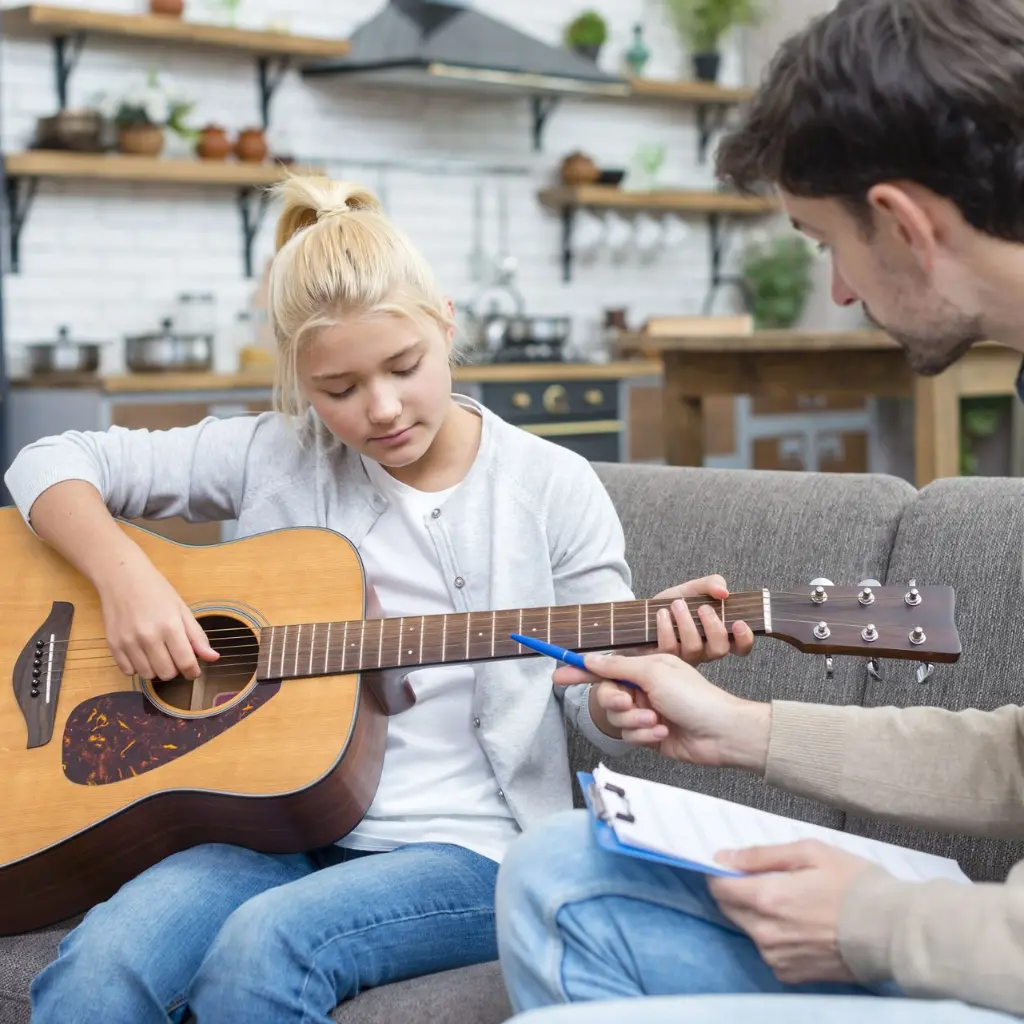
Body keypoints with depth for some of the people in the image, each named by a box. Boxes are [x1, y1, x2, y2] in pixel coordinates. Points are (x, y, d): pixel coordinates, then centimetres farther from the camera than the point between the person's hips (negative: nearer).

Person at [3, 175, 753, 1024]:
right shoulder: (276, 457, 6)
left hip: (469, 847, -2)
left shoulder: (550, 488, 2)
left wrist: (656, 656, -19)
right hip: (284, 825, 2)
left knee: (262, 947, -32)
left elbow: (605, 715, 4)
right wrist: (126, 577, -9)